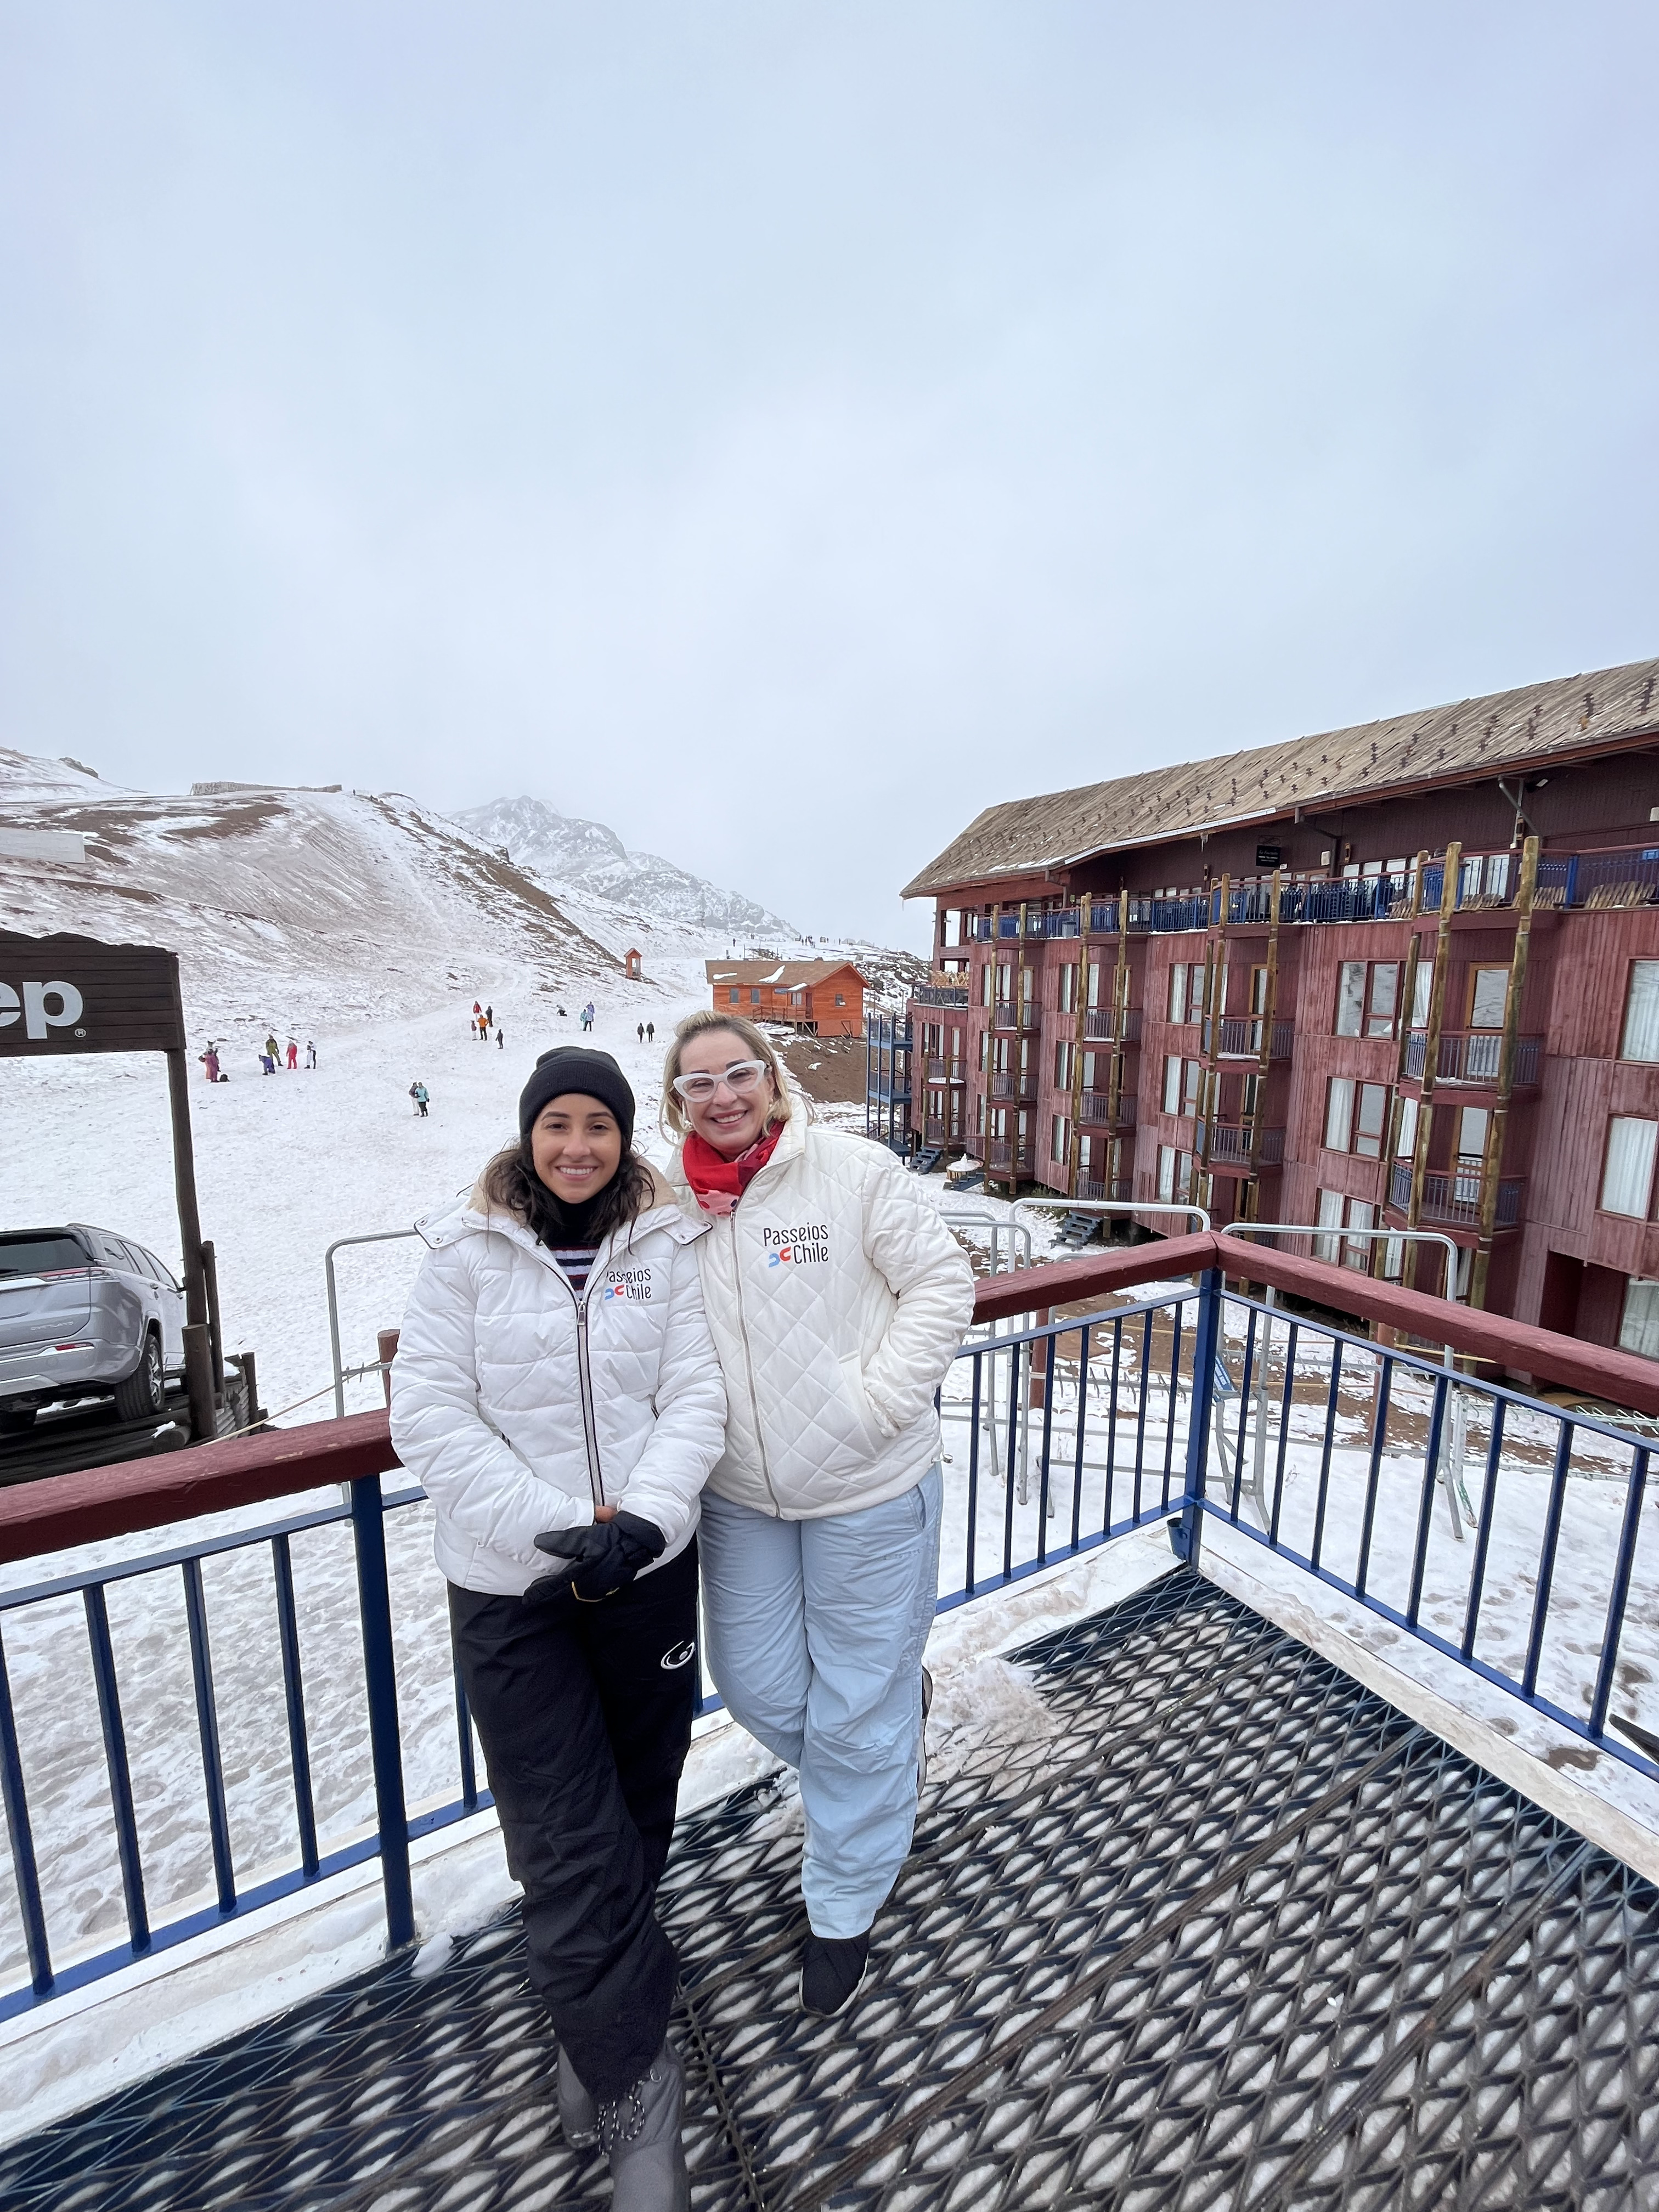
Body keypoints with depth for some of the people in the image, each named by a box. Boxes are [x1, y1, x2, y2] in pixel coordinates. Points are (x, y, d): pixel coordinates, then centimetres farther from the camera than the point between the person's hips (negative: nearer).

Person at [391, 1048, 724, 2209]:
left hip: (650, 1566, 3)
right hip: (512, 1589, -2)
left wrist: (644, 1518, -20)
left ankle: (597, 2012, 49)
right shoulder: (468, 1252, -7)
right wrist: (558, 1527, -18)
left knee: (639, 1807, 21)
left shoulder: (667, 1244, -4)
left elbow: (696, 1395, -6)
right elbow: (430, 1416, -11)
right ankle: (637, 2088, 27)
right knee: (572, 1841, 2)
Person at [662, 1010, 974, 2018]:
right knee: (756, 1683, 19)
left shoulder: (854, 1170, -15)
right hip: (741, 1495, 5)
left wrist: (876, 1399, -17)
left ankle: (845, 1910, 42)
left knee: (857, 1707, 12)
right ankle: (893, 1728, 51)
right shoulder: (671, 1203, -2)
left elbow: (943, 1283, -11)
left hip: (868, 1488, -4)